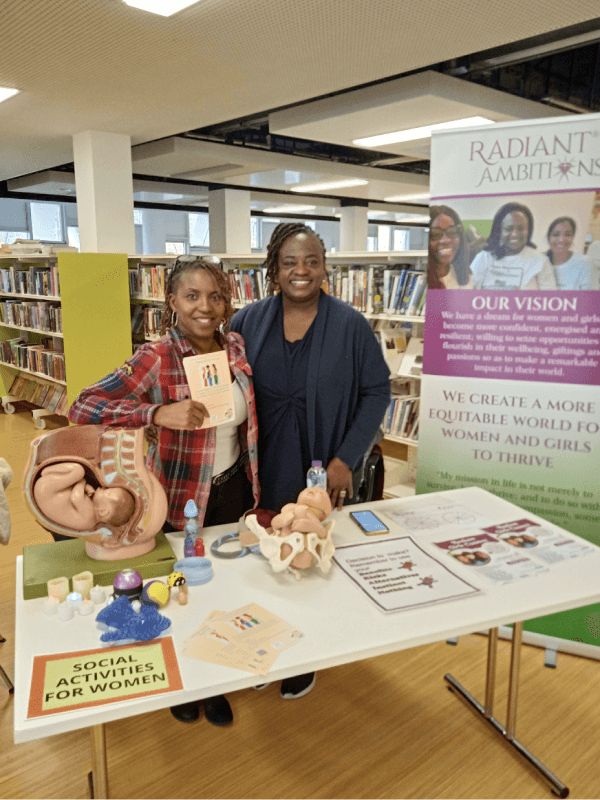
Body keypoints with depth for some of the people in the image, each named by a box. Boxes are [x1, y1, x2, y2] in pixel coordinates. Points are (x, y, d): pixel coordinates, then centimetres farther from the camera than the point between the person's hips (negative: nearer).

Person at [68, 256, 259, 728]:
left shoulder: (237, 348, -3)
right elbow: (83, 409, -26)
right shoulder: (156, 359, -19)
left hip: (234, 490, 5)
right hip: (181, 502, -4)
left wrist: (254, 485, 13)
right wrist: (159, 413, -38)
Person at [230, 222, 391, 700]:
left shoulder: (350, 326, -5)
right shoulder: (246, 323, 1)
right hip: (263, 474, 2)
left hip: (324, 476, -1)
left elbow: (377, 391, -3)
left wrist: (345, 459, -9)